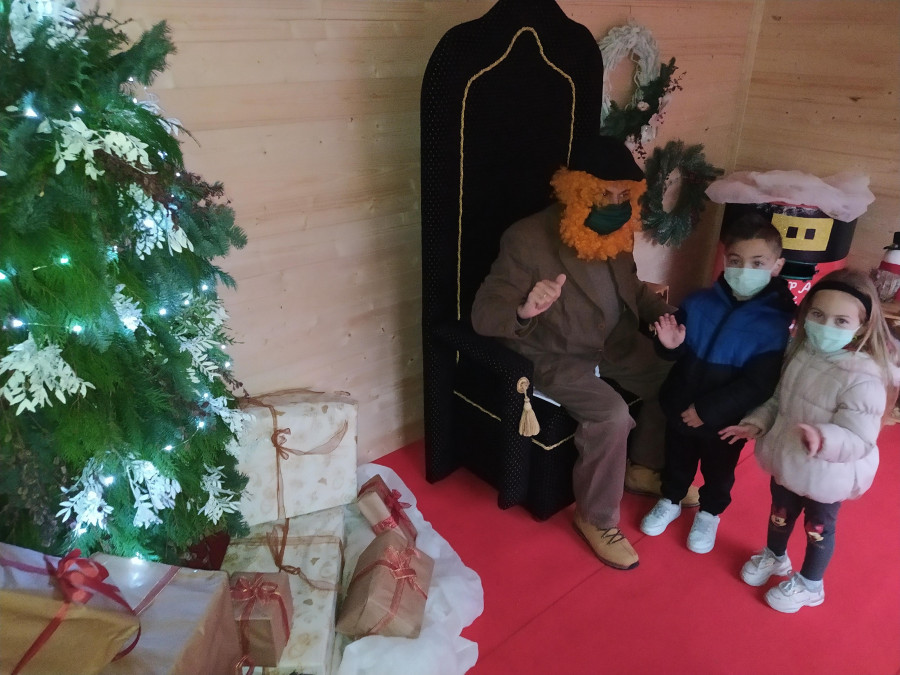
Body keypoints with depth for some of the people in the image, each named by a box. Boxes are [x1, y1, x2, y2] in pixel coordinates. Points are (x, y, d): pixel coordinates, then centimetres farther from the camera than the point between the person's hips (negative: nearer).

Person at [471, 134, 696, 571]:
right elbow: (482, 314, -26)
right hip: (555, 356, -7)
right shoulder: (528, 239, -23)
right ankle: (596, 519, -1)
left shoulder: (617, 232, -2)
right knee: (611, 415, -26)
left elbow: (631, 288, 17)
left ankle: (644, 468, 25)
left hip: (615, 341, 8)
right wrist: (524, 310, -48)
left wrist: (664, 313, -3)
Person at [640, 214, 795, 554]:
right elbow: (680, 353, 0)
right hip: (680, 407, 3)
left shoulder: (775, 324, -21)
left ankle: (709, 513, 48)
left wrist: (707, 410, -25)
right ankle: (670, 501, 50)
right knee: (677, 459, 25)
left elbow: (757, 385, -23)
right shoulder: (698, 303, -12)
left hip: (727, 420, -2)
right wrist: (671, 344, -24)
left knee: (719, 470, 22)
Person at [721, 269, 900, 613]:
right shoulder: (803, 351, -9)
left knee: (818, 527, 20)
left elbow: (860, 439, -31)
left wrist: (823, 439, -49)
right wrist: (756, 423, -3)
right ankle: (774, 557, 57)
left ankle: (810, 585, 44)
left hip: (826, 476, -6)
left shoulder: (863, 379, -30)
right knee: (780, 513, 28)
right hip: (786, 461, 6)